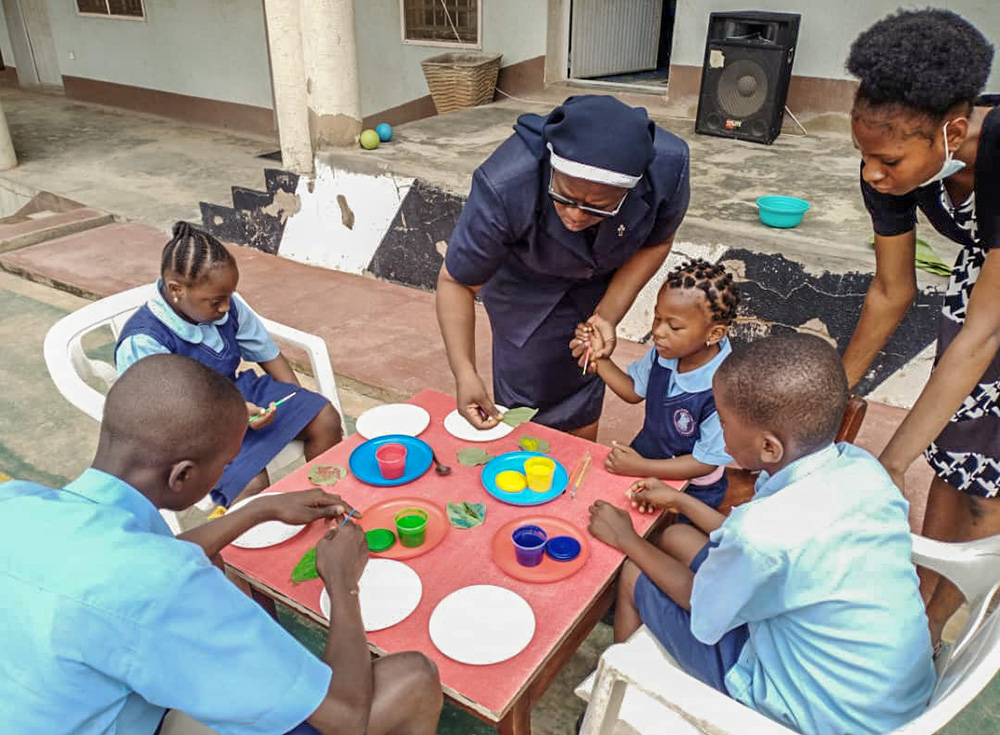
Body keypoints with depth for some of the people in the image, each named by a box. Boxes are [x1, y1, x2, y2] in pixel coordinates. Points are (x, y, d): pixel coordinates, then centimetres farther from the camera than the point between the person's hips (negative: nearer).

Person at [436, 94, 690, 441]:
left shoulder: (668, 166, -34)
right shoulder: (504, 188, -42)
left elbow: (656, 243, -12)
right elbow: (456, 282, -28)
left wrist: (607, 316, -23)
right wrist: (464, 372, -40)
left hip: (600, 279, 3)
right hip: (523, 278, -2)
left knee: (583, 406, 11)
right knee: (525, 396, -2)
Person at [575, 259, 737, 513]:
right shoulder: (662, 353, -12)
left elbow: (706, 462, -22)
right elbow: (634, 391, 7)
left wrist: (641, 468, -25)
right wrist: (600, 357, -8)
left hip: (692, 490, -5)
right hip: (645, 454, 6)